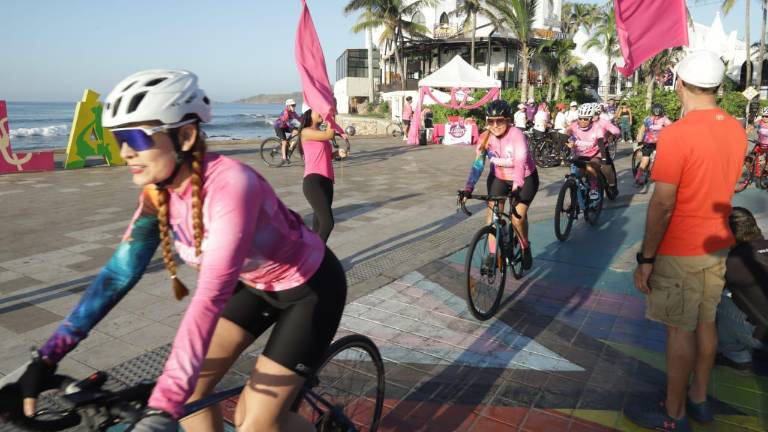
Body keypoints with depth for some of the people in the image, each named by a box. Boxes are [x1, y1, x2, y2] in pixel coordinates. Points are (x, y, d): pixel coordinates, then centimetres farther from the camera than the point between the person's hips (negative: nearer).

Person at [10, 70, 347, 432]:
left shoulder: (229, 185, -34)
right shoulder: (159, 192, -10)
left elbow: (211, 297, -42)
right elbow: (119, 272, -7)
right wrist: (47, 357, -11)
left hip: (310, 285, -7)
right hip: (257, 282, 7)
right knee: (190, 391, 3)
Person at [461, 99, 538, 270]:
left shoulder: (516, 135, -28)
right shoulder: (485, 138, -16)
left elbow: (520, 162, -40)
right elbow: (477, 165, -23)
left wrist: (516, 187, -53)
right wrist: (468, 189, -35)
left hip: (525, 179, -4)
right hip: (499, 178, 4)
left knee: (518, 217, -14)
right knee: (492, 212, -11)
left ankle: (525, 248, 17)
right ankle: (493, 255, 5)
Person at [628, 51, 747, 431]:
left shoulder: (676, 134, -22)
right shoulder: (736, 130, 3)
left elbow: (662, 205, -22)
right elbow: (719, 183, 13)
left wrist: (645, 258, -16)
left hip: (681, 251, -7)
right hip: (717, 244, 8)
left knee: (680, 330, 3)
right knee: (705, 322, 18)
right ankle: (699, 398, 34)